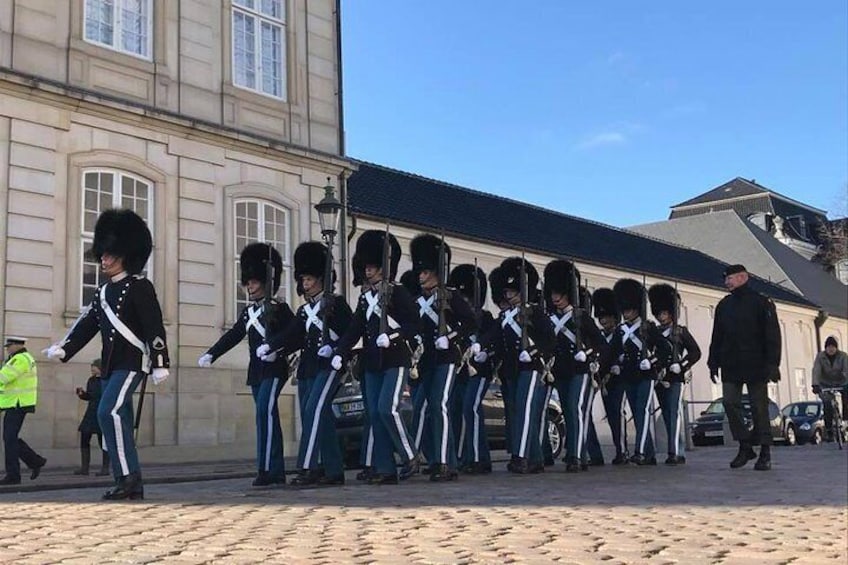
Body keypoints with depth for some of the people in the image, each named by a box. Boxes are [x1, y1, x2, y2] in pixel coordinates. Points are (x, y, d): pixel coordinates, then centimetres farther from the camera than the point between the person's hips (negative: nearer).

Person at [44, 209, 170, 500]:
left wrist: (160, 364, -17)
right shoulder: (103, 292, 17)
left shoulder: (139, 287, -5)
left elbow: (155, 328, -11)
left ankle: (126, 476, -16)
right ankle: (133, 485, 11)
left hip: (132, 362, -8)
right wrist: (63, 349, -4)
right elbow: (86, 325, 11)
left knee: (108, 411, -21)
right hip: (110, 364, 8)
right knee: (119, 420, 6)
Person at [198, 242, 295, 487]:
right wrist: (210, 354, 1)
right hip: (255, 370, 7)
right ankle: (276, 472, 10)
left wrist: (277, 350, -24)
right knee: (267, 415, 7)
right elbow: (233, 335, 12)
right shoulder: (248, 312, 16)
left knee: (265, 410, -19)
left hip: (274, 369, -7)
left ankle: (266, 468, -19)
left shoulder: (280, 309, -4)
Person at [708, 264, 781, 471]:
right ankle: (745, 446, 8)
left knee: (759, 407, 0)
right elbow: (717, 337, 14)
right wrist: (714, 363, 9)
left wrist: (772, 364, -13)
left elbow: (772, 335, -6)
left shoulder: (761, 302, -2)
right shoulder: (723, 305, 12)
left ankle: (765, 453, 7)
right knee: (730, 403, -4)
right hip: (730, 366, 4)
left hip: (755, 366, -4)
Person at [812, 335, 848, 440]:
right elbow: (816, 370, -22)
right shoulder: (820, 356, -11)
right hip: (826, 385, 0)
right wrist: (815, 385, -35)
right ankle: (829, 433, 3)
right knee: (827, 408, -7)